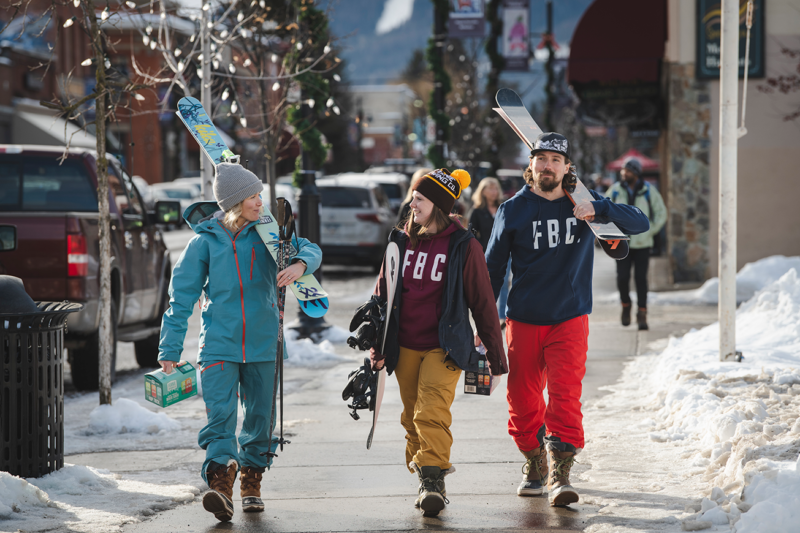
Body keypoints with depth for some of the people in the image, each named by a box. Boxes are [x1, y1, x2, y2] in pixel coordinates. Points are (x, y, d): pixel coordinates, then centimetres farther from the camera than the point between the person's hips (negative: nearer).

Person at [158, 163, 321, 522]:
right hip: (218, 344, -3)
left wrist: (300, 264, -24)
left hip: (262, 344, 3)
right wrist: (170, 349, 1)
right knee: (220, 415, -16)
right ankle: (221, 483, -25)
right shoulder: (205, 242, -4)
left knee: (260, 416, 10)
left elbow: (310, 249, 2)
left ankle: (251, 481, 28)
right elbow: (181, 297, 1)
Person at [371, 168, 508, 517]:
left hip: (444, 348, -5)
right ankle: (423, 478, 20)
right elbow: (382, 294, 15)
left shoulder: (463, 246, -4)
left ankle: (434, 481, -22)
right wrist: (377, 347, 11)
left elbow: (483, 302, 0)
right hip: (404, 349, 5)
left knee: (432, 413, -19)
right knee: (413, 417, 9)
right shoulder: (400, 242, 7)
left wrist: (496, 355, 2)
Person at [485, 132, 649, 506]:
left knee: (565, 396, -14)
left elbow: (639, 223, -2)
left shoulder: (583, 205, 2)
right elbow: (492, 268, 6)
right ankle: (534, 464, 27)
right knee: (523, 400, 6)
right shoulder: (513, 211, 0)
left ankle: (560, 474, -16)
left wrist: (598, 208, -19)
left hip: (569, 318, -1)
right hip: (523, 321, 1)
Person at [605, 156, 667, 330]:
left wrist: (650, 232, -2)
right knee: (622, 278, -7)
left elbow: (661, 213, 7)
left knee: (641, 278, -4)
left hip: (642, 244, -1)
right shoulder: (615, 190, -1)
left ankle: (642, 315, 4)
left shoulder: (649, 191, -3)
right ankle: (626, 305, 20)